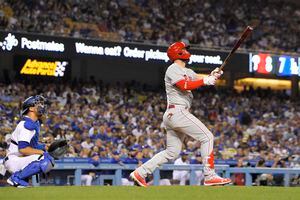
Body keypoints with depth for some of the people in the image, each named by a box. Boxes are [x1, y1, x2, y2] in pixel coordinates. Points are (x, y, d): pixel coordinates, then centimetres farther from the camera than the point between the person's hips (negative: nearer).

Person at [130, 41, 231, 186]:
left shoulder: (187, 72, 25)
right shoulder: (173, 69, -4)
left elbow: (199, 80, 12)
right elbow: (184, 85, -19)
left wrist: (212, 76, -6)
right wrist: (205, 81, -19)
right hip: (177, 112, -10)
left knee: (172, 152, 10)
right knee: (207, 137, -11)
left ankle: (140, 172, 9)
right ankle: (209, 176, -14)